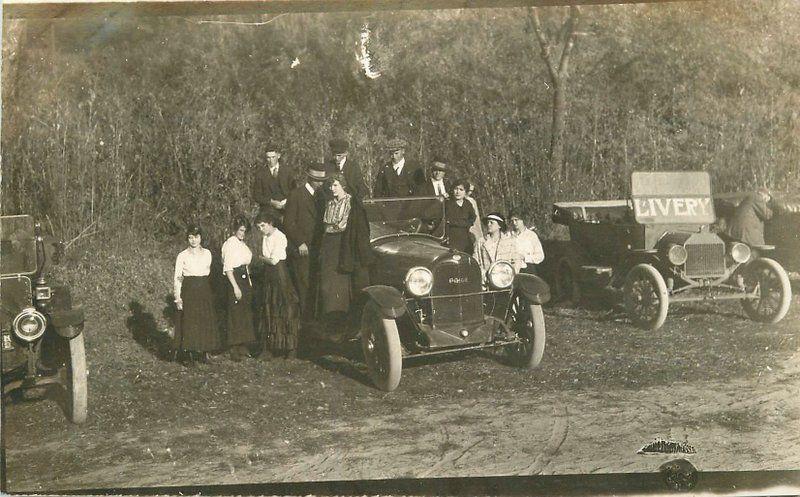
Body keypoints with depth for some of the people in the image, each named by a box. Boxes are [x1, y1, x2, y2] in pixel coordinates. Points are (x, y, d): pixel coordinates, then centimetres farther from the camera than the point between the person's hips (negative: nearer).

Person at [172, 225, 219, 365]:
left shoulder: (207, 253, 8)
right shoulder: (182, 256, -1)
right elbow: (177, 278, -3)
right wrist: (178, 298, -10)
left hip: (204, 290, 3)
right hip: (189, 291, -3)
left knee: (205, 321, 3)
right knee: (188, 321, -5)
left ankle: (203, 352, 13)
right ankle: (188, 354, 2)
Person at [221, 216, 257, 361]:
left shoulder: (242, 244, 14)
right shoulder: (230, 243, -10)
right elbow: (228, 268, -15)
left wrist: (249, 282, 15)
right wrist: (235, 287, -19)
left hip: (245, 279, 9)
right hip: (235, 279, -9)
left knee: (246, 313, 10)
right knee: (236, 315, -6)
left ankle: (243, 348, 17)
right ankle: (235, 350, -1)